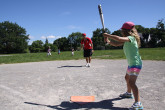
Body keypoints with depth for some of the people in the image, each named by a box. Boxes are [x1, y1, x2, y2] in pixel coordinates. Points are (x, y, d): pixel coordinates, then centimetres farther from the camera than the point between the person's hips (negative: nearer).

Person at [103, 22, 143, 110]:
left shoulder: (131, 38, -19)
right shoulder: (126, 40, 10)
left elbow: (119, 39, -36)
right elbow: (116, 44, 12)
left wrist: (107, 35, -25)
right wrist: (108, 41, -4)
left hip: (136, 64, -11)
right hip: (131, 63, 11)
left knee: (131, 82, -19)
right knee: (127, 78, 26)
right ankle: (129, 93, 48)